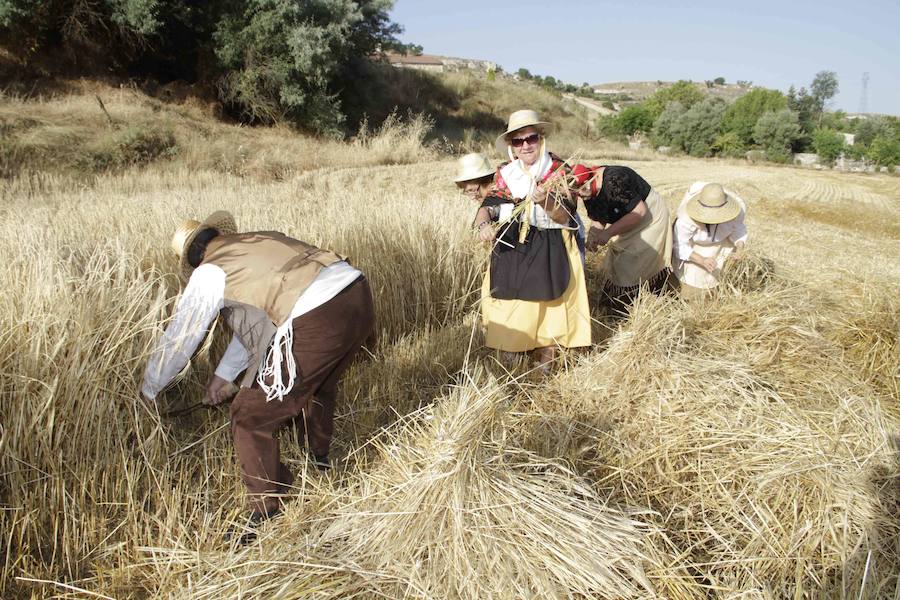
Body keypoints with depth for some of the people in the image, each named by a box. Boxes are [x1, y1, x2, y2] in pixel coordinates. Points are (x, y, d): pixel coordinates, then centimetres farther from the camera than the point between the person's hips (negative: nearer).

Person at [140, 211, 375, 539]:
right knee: (319, 382, 36)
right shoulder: (259, 241, 30)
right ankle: (320, 459, 60)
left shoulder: (210, 272, 10)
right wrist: (222, 374, 45)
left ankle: (267, 516, 24)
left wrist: (148, 389, 38)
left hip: (315, 324, -8)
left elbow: (177, 340, 19)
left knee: (251, 417, 10)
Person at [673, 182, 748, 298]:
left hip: (721, 239, 3)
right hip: (692, 244, -2)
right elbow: (680, 246, -27)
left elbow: (738, 229, -12)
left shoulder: (739, 206, -32)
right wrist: (702, 260, -41)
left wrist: (740, 246, -32)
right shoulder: (687, 218, -42)